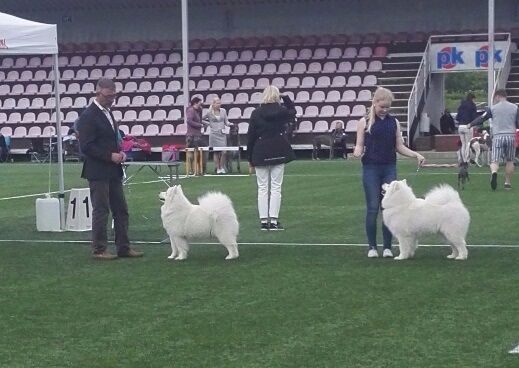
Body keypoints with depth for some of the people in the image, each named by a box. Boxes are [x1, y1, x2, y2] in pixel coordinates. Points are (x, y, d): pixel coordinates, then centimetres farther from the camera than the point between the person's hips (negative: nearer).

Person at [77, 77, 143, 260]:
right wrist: (110, 156, -18)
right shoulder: (88, 116, -12)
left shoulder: (107, 113, 15)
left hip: (113, 171, 9)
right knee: (101, 211, -3)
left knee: (121, 210, 10)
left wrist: (120, 152, 6)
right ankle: (99, 250, 5)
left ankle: (123, 247, 16)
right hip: (98, 172, -9)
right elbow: (86, 146, -18)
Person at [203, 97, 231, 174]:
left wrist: (229, 124, -10)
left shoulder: (223, 111, 5)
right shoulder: (210, 112, -2)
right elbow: (202, 119, 10)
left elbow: (226, 121, 9)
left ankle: (222, 167, 6)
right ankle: (217, 168, 7)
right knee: (216, 152, 1)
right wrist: (209, 123, 3)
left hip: (222, 133, 2)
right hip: (214, 133, -2)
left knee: (223, 152, -6)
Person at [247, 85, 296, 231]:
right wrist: (285, 98, 17)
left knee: (262, 188, 5)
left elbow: (250, 136, -1)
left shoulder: (256, 113, -3)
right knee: (276, 187, 2)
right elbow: (293, 111, 24)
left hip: (260, 154, 0)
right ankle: (274, 220, -3)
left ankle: (264, 220, 3)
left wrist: (250, 158, 6)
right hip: (278, 152, 0)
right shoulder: (282, 111, -2)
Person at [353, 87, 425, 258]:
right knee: (372, 208, -2)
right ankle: (372, 246, 7)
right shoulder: (364, 122, 0)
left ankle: (387, 246, 7)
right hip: (371, 169, -2)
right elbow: (359, 145, 1)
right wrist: (357, 152, -22)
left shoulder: (394, 122, 8)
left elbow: (400, 147, 10)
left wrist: (416, 155, -3)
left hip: (389, 169, 3)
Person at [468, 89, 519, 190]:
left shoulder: (493, 108, 4)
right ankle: (508, 183, 15)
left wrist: (470, 124, 25)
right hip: (510, 136, 2)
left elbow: (481, 118, 10)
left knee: (495, 160, -5)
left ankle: (494, 172, -36)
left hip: (498, 136, -1)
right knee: (509, 161, 14)